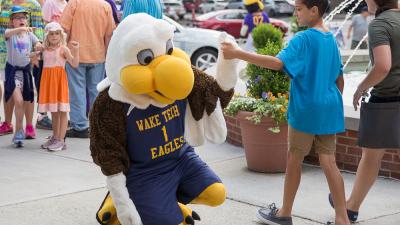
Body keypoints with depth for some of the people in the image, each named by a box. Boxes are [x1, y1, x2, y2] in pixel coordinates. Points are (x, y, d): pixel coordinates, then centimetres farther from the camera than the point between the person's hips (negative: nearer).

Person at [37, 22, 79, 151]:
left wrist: (76, 51, -25)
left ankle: (61, 140, -3)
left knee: (62, 111, -4)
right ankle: (55, 137, 24)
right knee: (53, 111, 14)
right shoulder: (45, 50, 12)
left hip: (60, 79, -6)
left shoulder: (63, 49, -6)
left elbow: (74, 64, -14)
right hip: (48, 80, 6)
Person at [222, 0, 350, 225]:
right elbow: (340, 80, 16)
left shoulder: (303, 39, -14)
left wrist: (238, 53, -30)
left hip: (306, 110, -6)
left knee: (294, 159, 9)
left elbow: (277, 63, -28)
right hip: (329, 109, 7)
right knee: (329, 162, 7)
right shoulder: (331, 39, 10)